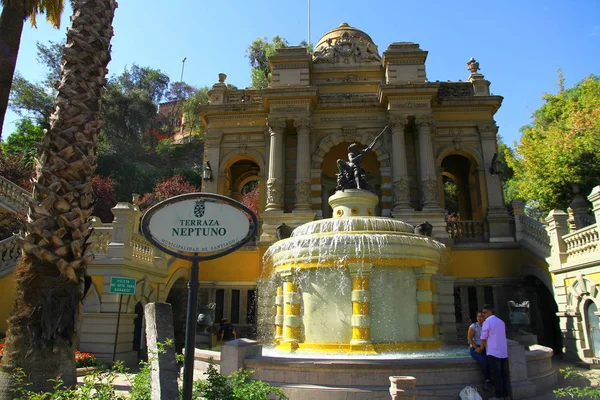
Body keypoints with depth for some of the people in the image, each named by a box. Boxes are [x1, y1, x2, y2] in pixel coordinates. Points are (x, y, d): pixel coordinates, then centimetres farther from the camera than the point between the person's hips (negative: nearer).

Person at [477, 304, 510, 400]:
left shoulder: (487, 322, -10)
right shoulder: (501, 322, 13)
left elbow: (483, 339, -9)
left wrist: (480, 349, 7)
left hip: (493, 352, -7)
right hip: (504, 352, 7)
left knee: (496, 375, -1)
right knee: (504, 374, 12)